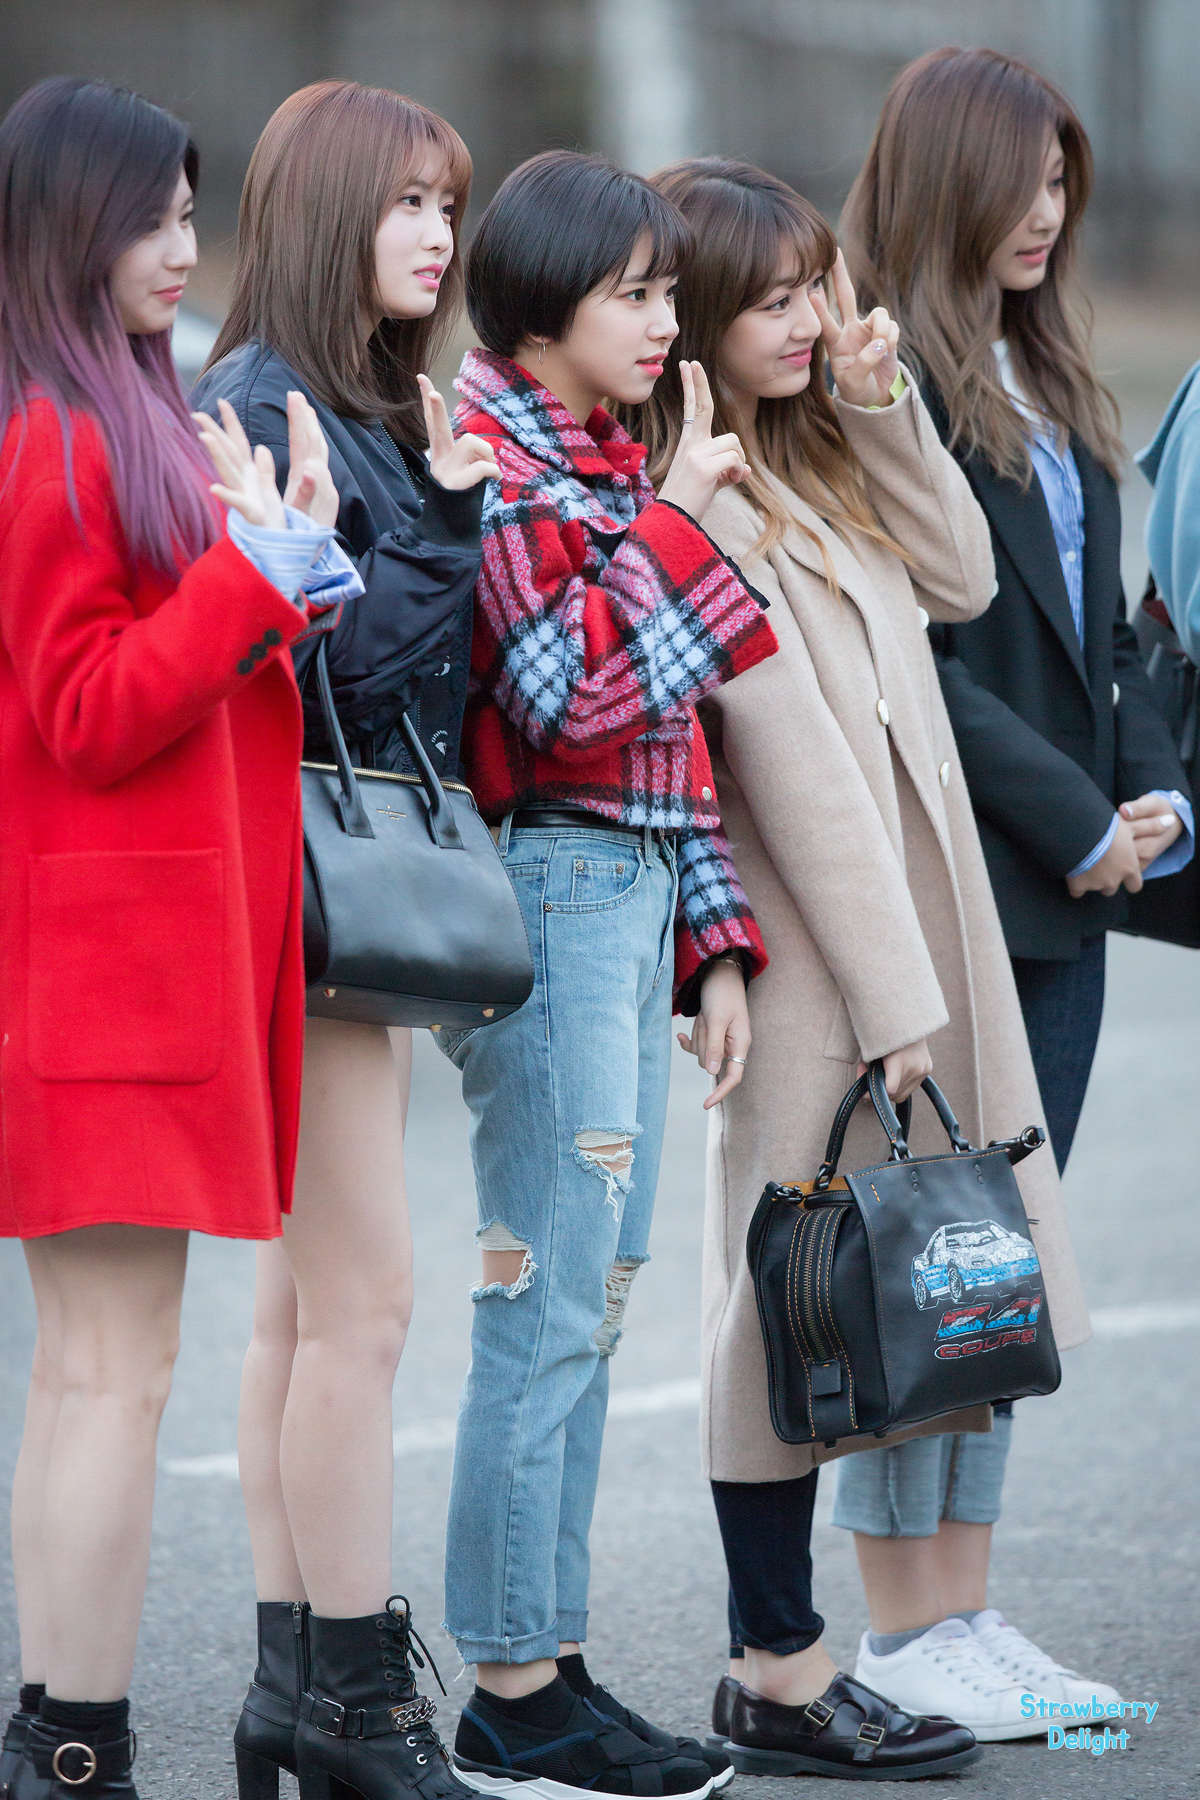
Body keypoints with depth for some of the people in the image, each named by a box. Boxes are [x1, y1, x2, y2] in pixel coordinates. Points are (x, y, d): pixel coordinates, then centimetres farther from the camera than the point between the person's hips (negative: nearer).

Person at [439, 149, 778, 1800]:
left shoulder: (610, 461, 18)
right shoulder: (489, 459, -10)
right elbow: (575, 695, -20)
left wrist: (715, 942, 15)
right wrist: (676, 522, -14)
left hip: (635, 889, 9)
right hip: (549, 888, -9)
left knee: (589, 1300, 10)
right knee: (550, 1304, -6)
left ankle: (554, 1663, 16)